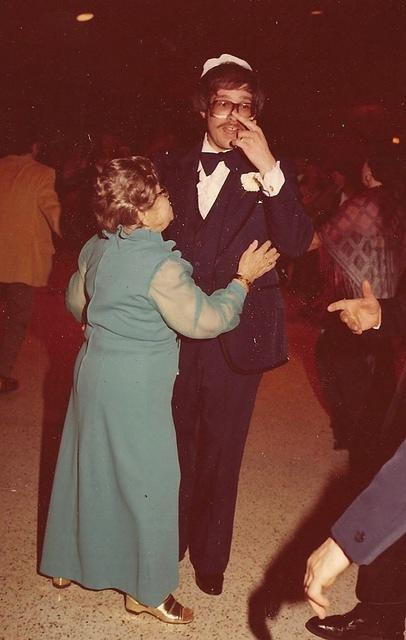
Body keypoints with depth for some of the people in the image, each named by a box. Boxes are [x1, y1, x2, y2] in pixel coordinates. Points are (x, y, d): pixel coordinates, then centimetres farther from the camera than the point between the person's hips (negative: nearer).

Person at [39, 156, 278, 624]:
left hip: (94, 372, 9)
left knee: (88, 466, 21)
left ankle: (67, 562, 39)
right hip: (134, 388, -8)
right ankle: (147, 590, 20)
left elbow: (76, 302, 16)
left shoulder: (96, 248, 3)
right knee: (147, 480, 5)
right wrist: (243, 279, -7)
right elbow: (204, 321, -18)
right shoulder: (160, 265, -22)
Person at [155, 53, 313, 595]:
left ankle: (210, 557, 31)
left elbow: (297, 243, -15)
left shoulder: (270, 175, -2)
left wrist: (268, 168, -23)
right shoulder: (172, 167, 6)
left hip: (235, 335, -2)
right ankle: (168, 542, 38)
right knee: (172, 443, 16)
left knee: (221, 451, 11)